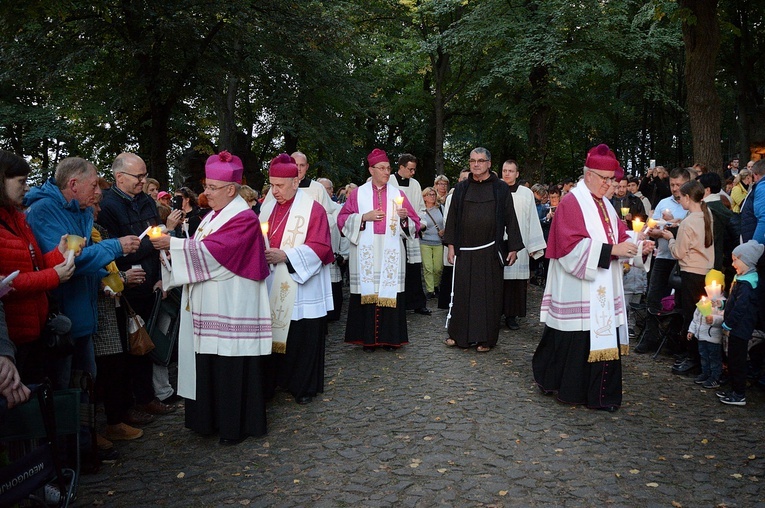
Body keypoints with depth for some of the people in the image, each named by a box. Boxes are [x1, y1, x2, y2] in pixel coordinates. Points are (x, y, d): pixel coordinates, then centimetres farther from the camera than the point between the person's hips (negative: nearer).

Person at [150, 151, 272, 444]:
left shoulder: (243, 219, -12)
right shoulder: (213, 215, 15)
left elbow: (212, 250, -21)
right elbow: (199, 251, 16)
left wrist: (172, 244, -17)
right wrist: (171, 246, 0)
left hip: (231, 307, -8)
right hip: (208, 306, 8)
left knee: (231, 365, 0)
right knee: (209, 363, 13)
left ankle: (236, 425, 15)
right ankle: (213, 419, 27)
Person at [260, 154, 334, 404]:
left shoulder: (313, 209, -8)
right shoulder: (268, 208, 11)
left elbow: (319, 247, -14)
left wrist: (284, 255, -22)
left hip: (301, 288, -5)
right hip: (272, 288, 5)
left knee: (302, 339, 2)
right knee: (273, 333, 8)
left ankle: (304, 386, 18)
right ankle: (272, 380, 24)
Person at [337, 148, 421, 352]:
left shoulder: (397, 194, 13)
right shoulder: (357, 193, 8)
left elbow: (414, 224, 11)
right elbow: (343, 220, 4)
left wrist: (404, 218, -10)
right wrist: (364, 217, -9)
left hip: (391, 254, 1)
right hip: (365, 253, -1)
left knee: (390, 293, -2)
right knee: (367, 292, -4)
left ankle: (390, 337, 8)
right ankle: (368, 338, 6)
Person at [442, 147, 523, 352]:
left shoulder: (501, 188, 3)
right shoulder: (461, 189, 8)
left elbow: (510, 218, 2)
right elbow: (452, 217, 9)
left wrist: (513, 247, -3)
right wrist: (451, 245, 3)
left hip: (490, 250, -2)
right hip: (464, 250, 2)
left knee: (488, 293, 4)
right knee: (461, 291, 5)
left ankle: (486, 338, 14)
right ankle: (459, 334, 17)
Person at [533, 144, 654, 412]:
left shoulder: (605, 204, 16)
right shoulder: (571, 203, -9)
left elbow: (619, 236, 17)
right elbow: (573, 246, -18)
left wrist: (639, 247, -2)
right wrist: (610, 250, -22)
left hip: (603, 290, 8)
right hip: (577, 291, -7)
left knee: (603, 336, 6)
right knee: (576, 339, 0)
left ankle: (601, 393, 16)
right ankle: (569, 388, 19)